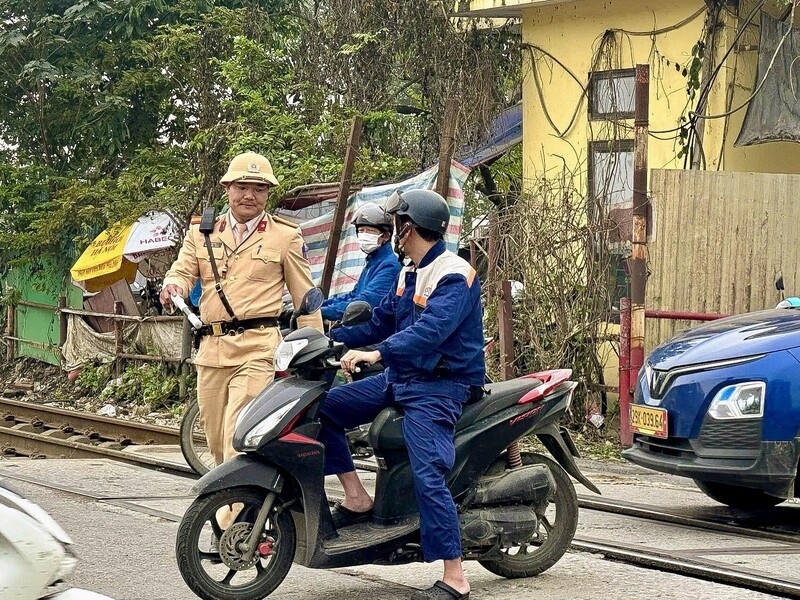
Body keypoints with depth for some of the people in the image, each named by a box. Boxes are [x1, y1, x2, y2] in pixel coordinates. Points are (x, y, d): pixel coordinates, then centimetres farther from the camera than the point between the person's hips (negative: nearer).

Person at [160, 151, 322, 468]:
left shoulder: (286, 236, 9)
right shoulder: (202, 233, 17)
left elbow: (306, 300, 9)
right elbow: (182, 271, 7)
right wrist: (173, 286, -18)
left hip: (258, 350, -4)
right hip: (211, 350, 4)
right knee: (215, 439, 8)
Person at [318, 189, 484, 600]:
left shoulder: (455, 276, -17)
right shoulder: (410, 273, 15)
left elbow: (431, 329, -31)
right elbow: (381, 321, 23)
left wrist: (377, 353, -41)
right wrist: (331, 338, 13)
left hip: (440, 386, -10)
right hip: (399, 378, 10)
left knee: (428, 475, -21)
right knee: (325, 408, 4)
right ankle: (356, 499, 8)